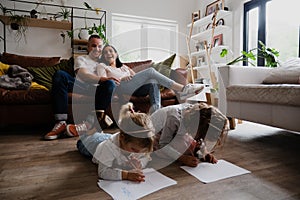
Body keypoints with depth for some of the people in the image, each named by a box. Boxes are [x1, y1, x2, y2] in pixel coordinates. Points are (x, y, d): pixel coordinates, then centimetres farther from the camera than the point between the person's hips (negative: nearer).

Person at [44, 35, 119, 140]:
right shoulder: (81, 59, 19)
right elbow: (83, 75, -4)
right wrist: (102, 79, -22)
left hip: (97, 90, 0)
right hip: (81, 87, 0)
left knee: (110, 84, -31)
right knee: (60, 74, -23)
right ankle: (61, 123, -29)